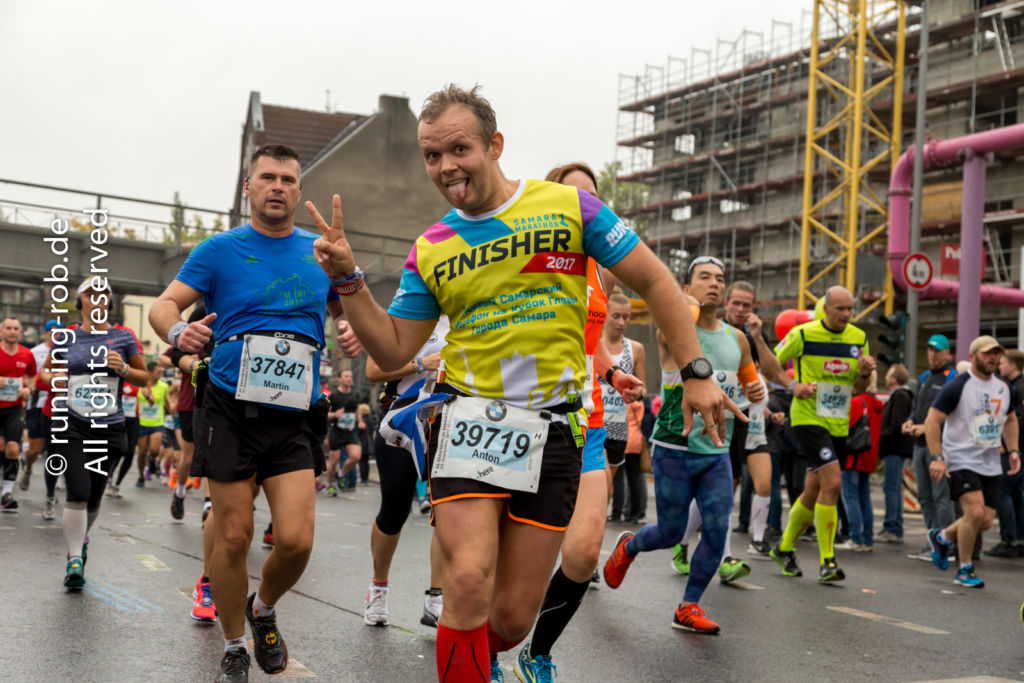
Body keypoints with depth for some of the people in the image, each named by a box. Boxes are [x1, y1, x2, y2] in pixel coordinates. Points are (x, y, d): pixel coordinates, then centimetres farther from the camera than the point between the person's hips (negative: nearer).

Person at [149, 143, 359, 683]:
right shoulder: (220, 249, 4)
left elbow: (347, 310, 22)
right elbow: (163, 305, 0)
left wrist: (352, 330, -2)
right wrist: (178, 330, -23)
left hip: (295, 417, 2)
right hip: (231, 410, -1)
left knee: (296, 540, -9)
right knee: (233, 537, 0)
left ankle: (263, 610, 24)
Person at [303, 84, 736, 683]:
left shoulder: (568, 206, 1)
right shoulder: (430, 251, 9)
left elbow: (654, 281, 5)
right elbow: (394, 351, 9)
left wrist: (696, 372, -1)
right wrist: (348, 280, -4)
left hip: (552, 429, -1)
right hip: (469, 419, 1)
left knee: (514, 617, 3)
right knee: (469, 580, -21)